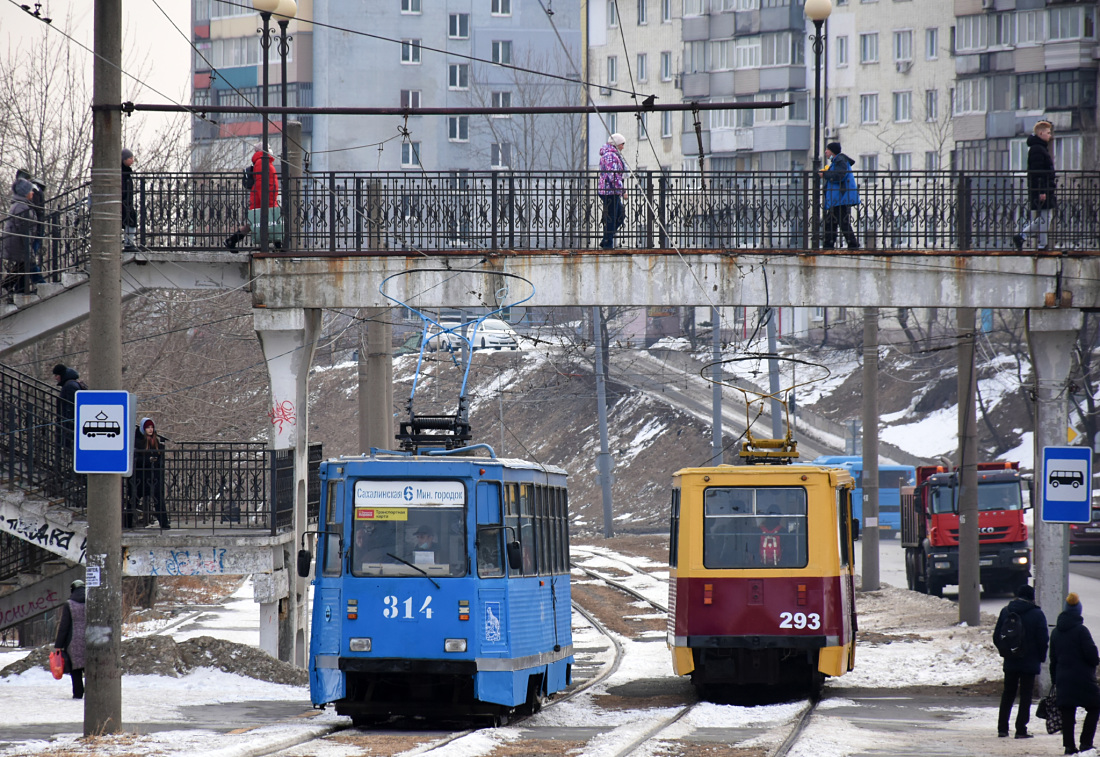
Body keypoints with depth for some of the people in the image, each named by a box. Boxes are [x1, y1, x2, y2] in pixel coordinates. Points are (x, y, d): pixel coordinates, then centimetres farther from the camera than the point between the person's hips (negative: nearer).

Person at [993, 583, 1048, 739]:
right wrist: (1041, 657, 5)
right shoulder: (1037, 615, -9)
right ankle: (1021, 729, -2)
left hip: (1010, 662, 3)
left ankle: (1002, 728, 11)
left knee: (1007, 695, 13)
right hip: (1030, 662, -3)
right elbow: (1043, 639, -9)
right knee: (1026, 695, 2)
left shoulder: (1005, 611, 2)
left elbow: (996, 636, 5)